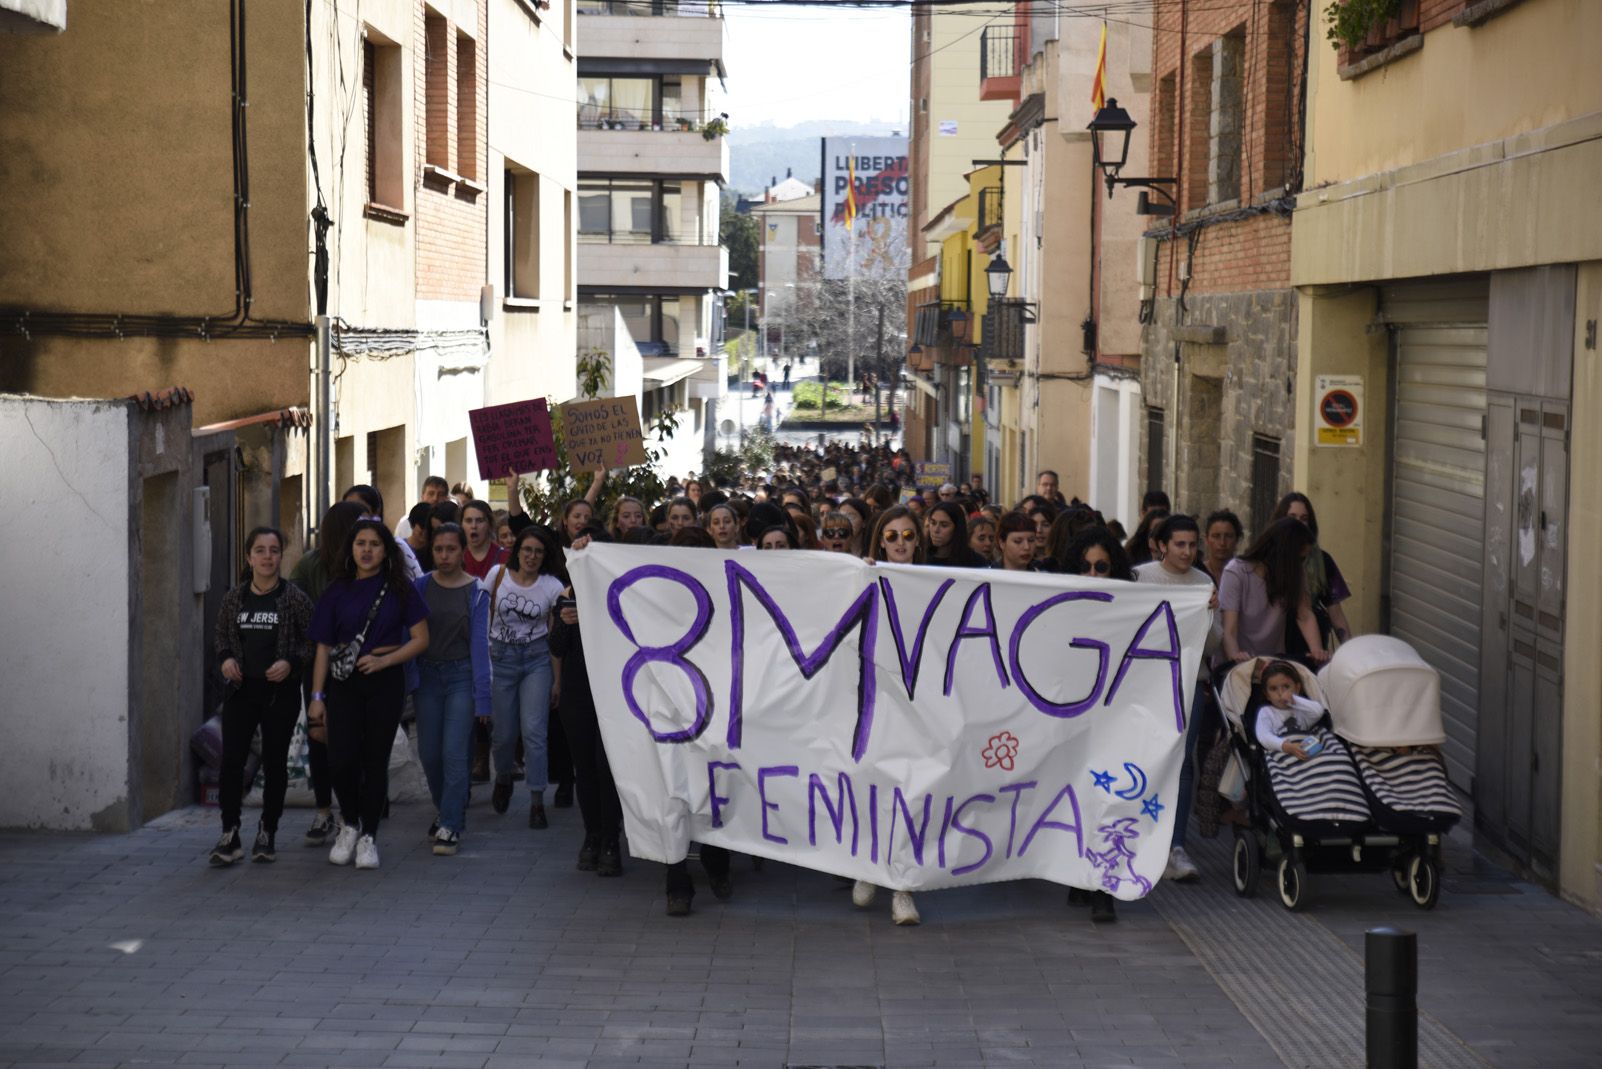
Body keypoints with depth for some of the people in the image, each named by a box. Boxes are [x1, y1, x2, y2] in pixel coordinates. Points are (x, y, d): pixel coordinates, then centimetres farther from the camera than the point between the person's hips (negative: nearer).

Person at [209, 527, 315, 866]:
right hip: (241, 690, 2)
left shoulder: (295, 598, -3)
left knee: (275, 762, 5)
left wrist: (291, 663, -15)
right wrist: (225, 658, -3)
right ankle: (230, 836, -2)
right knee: (231, 760, -7)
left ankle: (267, 833, 18)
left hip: (280, 692, -2)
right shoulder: (233, 598, 6)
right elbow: (222, 637, 17)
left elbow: (312, 641, 1)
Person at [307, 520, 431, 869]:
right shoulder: (338, 591, 6)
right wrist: (317, 696, 1)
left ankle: (368, 836, 14)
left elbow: (421, 639, 0)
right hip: (344, 682, 1)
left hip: (385, 682, -1)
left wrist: (383, 660, -12)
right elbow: (323, 647, 6)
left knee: (375, 760, 1)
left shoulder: (399, 589, 2)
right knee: (341, 759, -9)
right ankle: (350, 824, 16)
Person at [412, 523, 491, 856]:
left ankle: (451, 827, -4)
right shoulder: (420, 587, 3)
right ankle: (445, 812, 28)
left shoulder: (476, 592, -2)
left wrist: (482, 696, -9)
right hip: (428, 675, 3)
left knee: (454, 753, -9)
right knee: (429, 753, 6)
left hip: (461, 675, -3)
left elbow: (479, 643, -4)